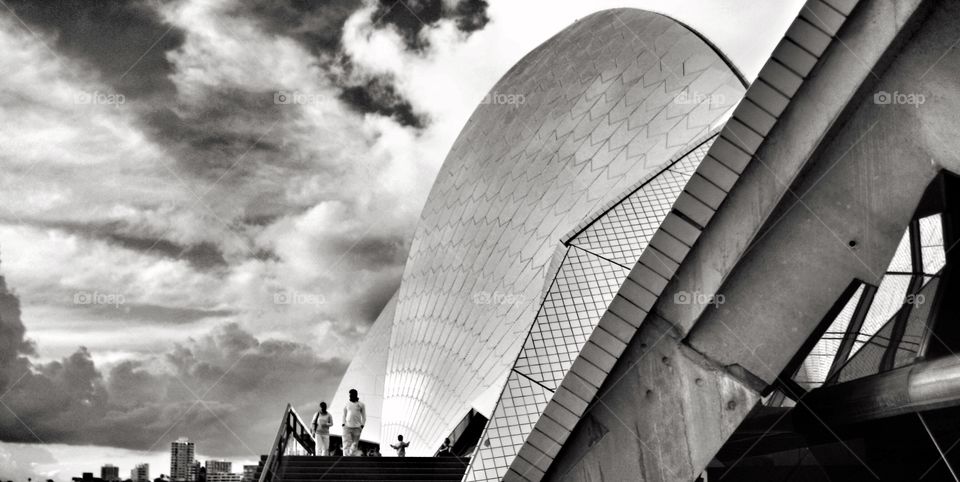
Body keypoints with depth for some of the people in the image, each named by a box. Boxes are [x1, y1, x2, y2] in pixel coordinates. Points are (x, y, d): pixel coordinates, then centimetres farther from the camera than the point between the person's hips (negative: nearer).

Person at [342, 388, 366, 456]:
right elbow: (344, 415, 16)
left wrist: (362, 426, -2)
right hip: (347, 427, 0)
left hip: (357, 428, 0)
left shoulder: (361, 404, 5)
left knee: (355, 444, 0)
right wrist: (343, 424, 3)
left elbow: (364, 416, 8)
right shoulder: (347, 404, 10)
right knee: (346, 444, -10)